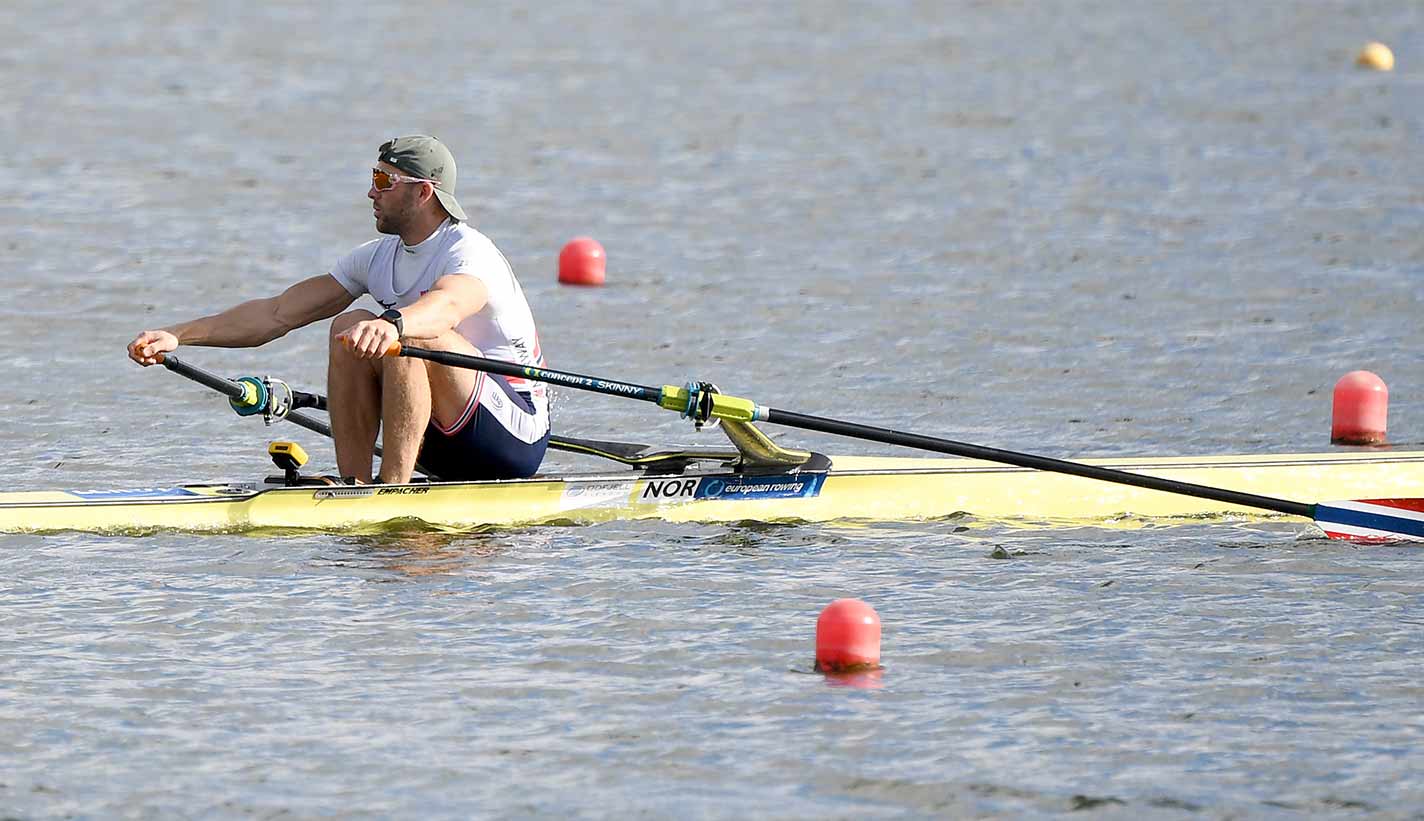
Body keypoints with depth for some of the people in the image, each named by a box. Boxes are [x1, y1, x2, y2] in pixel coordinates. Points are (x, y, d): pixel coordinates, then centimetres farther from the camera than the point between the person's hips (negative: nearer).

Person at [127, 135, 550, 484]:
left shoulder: (469, 252, -16)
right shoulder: (378, 257, 7)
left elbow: (447, 307, -42)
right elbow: (277, 313, 5)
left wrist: (392, 324, -63)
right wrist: (180, 335, -4)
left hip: (518, 433, -7)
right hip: (441, 450, 7)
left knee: (413, 337, -30)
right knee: (350, 326, -9)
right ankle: (353, 483, -15)